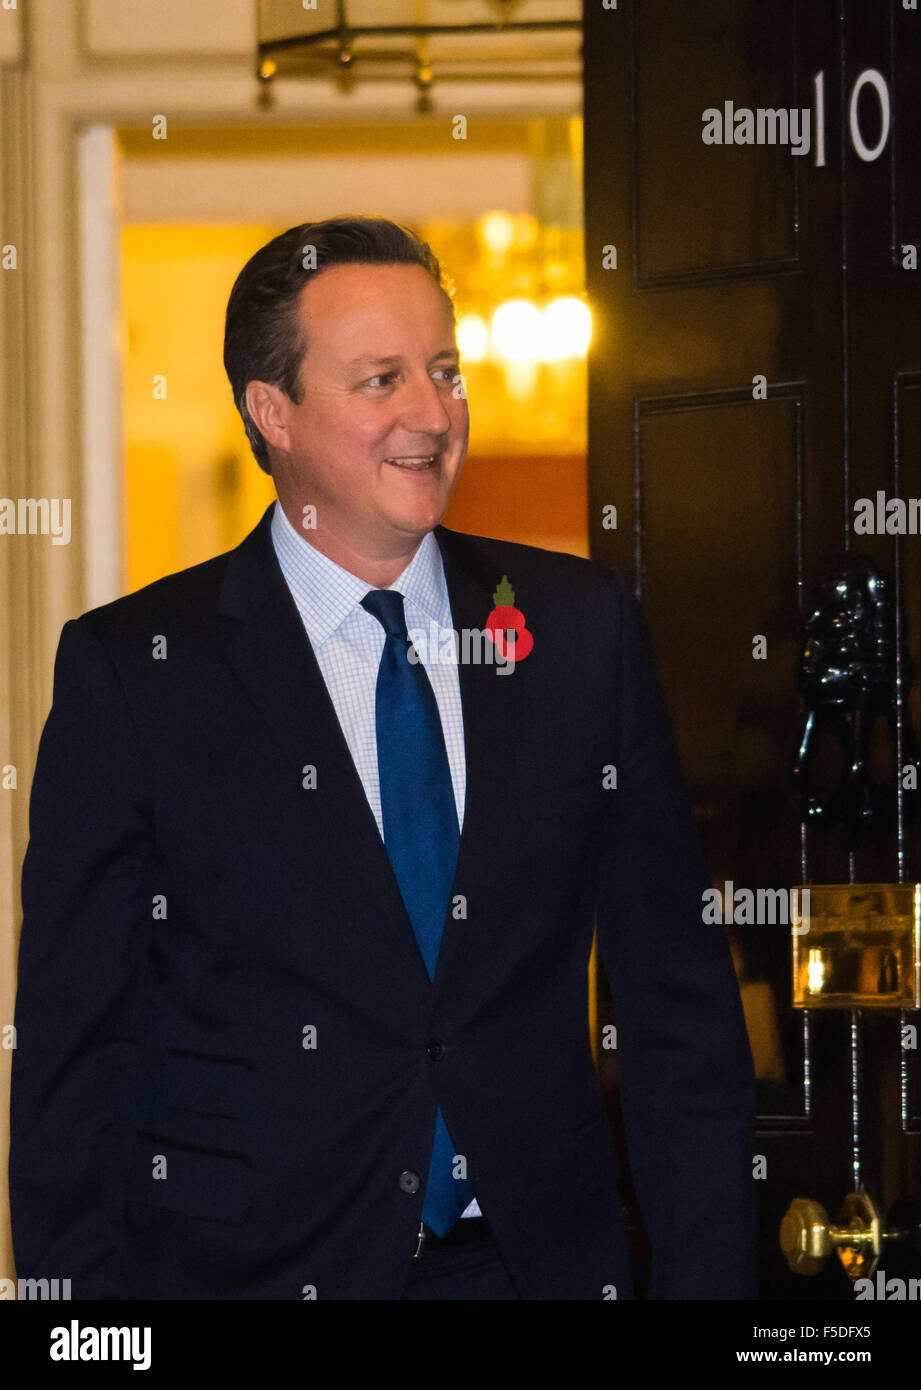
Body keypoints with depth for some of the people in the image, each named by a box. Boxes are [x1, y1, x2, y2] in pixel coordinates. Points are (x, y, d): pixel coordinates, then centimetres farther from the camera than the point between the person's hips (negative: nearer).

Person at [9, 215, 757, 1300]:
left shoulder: (584, 628, 3)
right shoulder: (133, 671, -4)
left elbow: (678, 1001, 4)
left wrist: (705, 1277, -3)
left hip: (540, 1254, 3)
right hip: (246, 1265, -2)